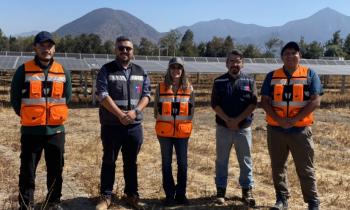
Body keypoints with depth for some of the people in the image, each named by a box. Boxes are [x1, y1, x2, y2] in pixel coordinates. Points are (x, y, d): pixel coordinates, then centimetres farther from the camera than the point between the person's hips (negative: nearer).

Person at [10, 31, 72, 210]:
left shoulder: (63, 72, 5)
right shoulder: (24, 70, -4)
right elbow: (15, 98, 0)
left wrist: (56, 115, 7)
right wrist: (27, 116, 3)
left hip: (56, 129, 3)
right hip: (31, 130, -2)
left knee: (56, 169, 10)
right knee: (27, 171, 3)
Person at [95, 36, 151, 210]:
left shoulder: (140, 72, 10)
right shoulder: (106, 70, -3)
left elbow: (146, 94, 5)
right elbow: (102, 95, -12)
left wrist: (135, 111, -13)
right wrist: (120, 114, -18)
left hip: (135, 126, 3)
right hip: (111, 125, -3)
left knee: (131, 162, 12)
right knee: (109, 161, 6)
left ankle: (131, 194, 24)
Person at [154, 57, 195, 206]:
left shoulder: (189, 88, 3)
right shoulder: (161, 87, 1)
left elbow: (192, 110, 7)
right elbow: (155, 108, 5)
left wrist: (185, 122, 0)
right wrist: (162, 122, -1)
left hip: (183, 131, 1)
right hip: (165, 131, 0)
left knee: (182, 163, 5)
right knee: (166, 163, 6)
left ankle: (181, 194, 17)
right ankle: (169, 194, 16)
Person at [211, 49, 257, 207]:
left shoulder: (249, 81, 3)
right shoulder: (219, 81, 3)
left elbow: (253, 104, -4)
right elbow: (215, 104, -3)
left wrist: (237, 120, -14)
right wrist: (228, 120, -15)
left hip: (244, 128, 0)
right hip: (223, 127, 0)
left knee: (245, 161, 6)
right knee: (221, 160, 7)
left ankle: (247, 191, 17)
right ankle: (220, 191, 17)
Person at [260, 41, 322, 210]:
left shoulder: (310, 75, 1)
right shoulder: (272, 76, 7)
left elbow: (315, 101, -7)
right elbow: (264, 102, 1)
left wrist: (295, 119, -16)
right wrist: (279, 120, -14)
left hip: (300, 130, -2)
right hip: (275, 130, 2)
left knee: (305, 169, 4)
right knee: (278, 167, 10)